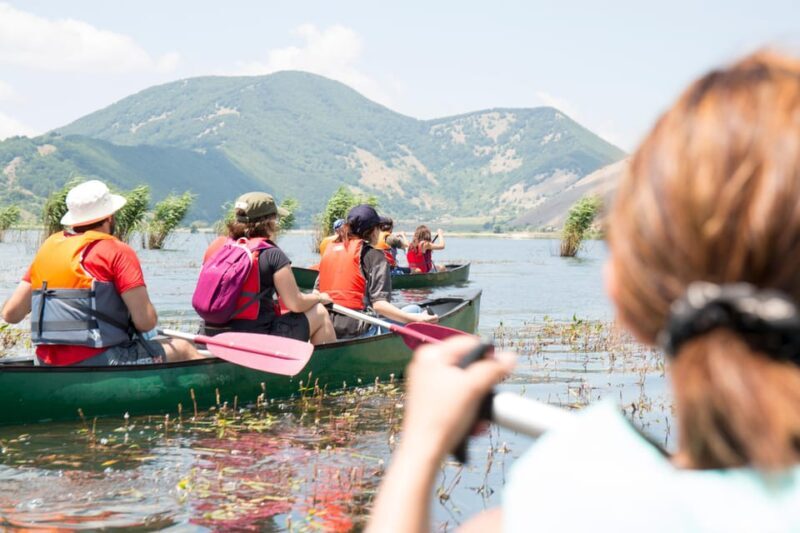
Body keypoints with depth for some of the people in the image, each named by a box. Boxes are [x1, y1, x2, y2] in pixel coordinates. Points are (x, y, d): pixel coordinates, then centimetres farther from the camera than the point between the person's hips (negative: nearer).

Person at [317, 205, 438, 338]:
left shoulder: (329, 250, 13)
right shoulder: (374, 255, -5)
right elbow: (379, 304, -15)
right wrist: (416, 319, -21)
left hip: (328, 331, 7)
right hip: (357, 331, -7)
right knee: (415, 310, 7)